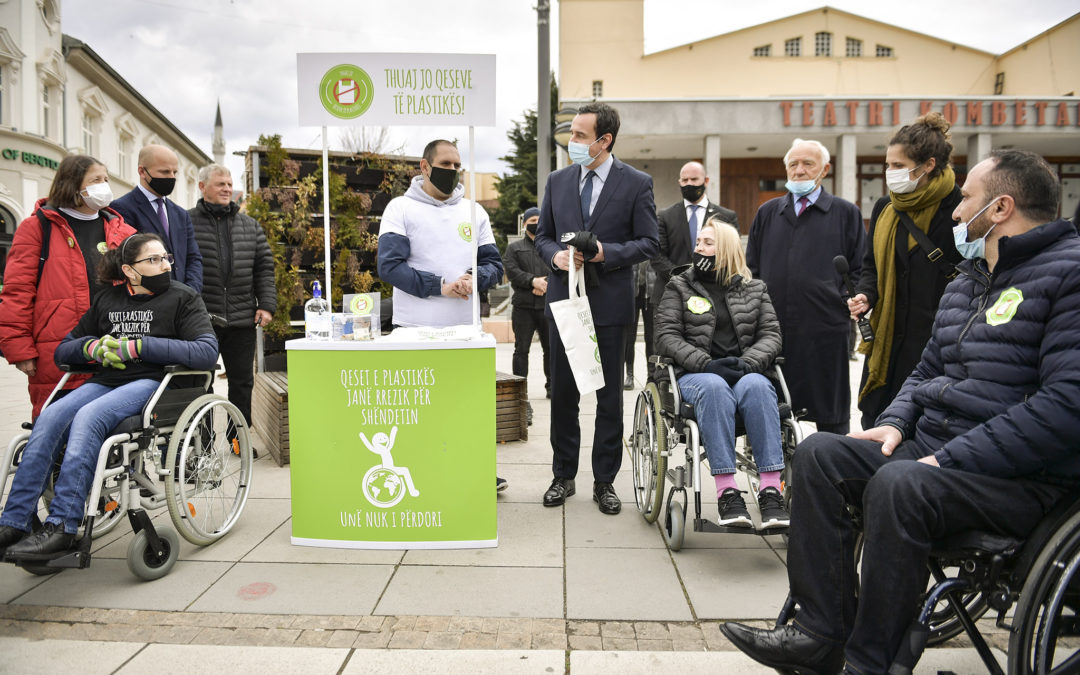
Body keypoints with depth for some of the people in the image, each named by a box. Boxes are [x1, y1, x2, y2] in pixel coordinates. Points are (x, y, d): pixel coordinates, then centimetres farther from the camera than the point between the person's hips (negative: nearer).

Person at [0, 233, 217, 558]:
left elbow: (207, 353, -15)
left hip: (152, 382, -5)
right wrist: (92, 346, -2)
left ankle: (61, 525, -30)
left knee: (88, 417, -30)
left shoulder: (182, 298, 3)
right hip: (107, 381, 5)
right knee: (51, 416, -23)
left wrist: (138, 345, -16)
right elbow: (62, 350, 23)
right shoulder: (108, 300, 17)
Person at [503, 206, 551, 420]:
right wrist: (533, 280, -15)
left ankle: (551, 386, 28)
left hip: (548, 305, 2)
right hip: (523, 306, -2)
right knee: (521, 350, -5)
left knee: (550, 348, 11)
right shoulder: (514, 247, 11)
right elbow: (512, 271, -3)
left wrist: (545, 283, -13)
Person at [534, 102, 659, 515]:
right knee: (562, 392, 9)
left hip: (610, 302, -3)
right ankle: (563, 475, 24)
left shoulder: (636, 183, -2)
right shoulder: (558, 181, 9)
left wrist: (605, 252, -17)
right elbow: (542, 235, 13)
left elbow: (649, 242, -2)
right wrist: (556, 255, -9)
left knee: (609, 395, 6)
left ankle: (604, 481, 19)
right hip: (564, 299, 3)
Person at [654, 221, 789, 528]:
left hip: (744, 372, 1)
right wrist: (707, 363, -15)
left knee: (757, 386, -34)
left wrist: (747, 362, -13)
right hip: (694, 375, -1)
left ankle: (771, 491, -38)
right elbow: (666, 337, 1)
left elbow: (771, 334, 8)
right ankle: (727, 493, -40)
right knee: (714, 388, -37)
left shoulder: (753, 289, 18)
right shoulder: (679, 287, 13)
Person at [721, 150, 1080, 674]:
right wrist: (895, 423, 2)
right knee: (818, 453, -8)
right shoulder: (966, 281, 18)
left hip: (1026, 475, -8)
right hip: (932, 448, 9)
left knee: (897, 486, -34)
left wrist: (952, 459, -23)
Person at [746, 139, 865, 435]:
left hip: (825, 328, -2)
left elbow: (860, 270, 6)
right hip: (772, 328, 3)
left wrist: (849, 302, -7)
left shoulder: (846, 213, 8)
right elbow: (750, 269, 16)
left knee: (831, 415, 5)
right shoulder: (767, 213, 15)